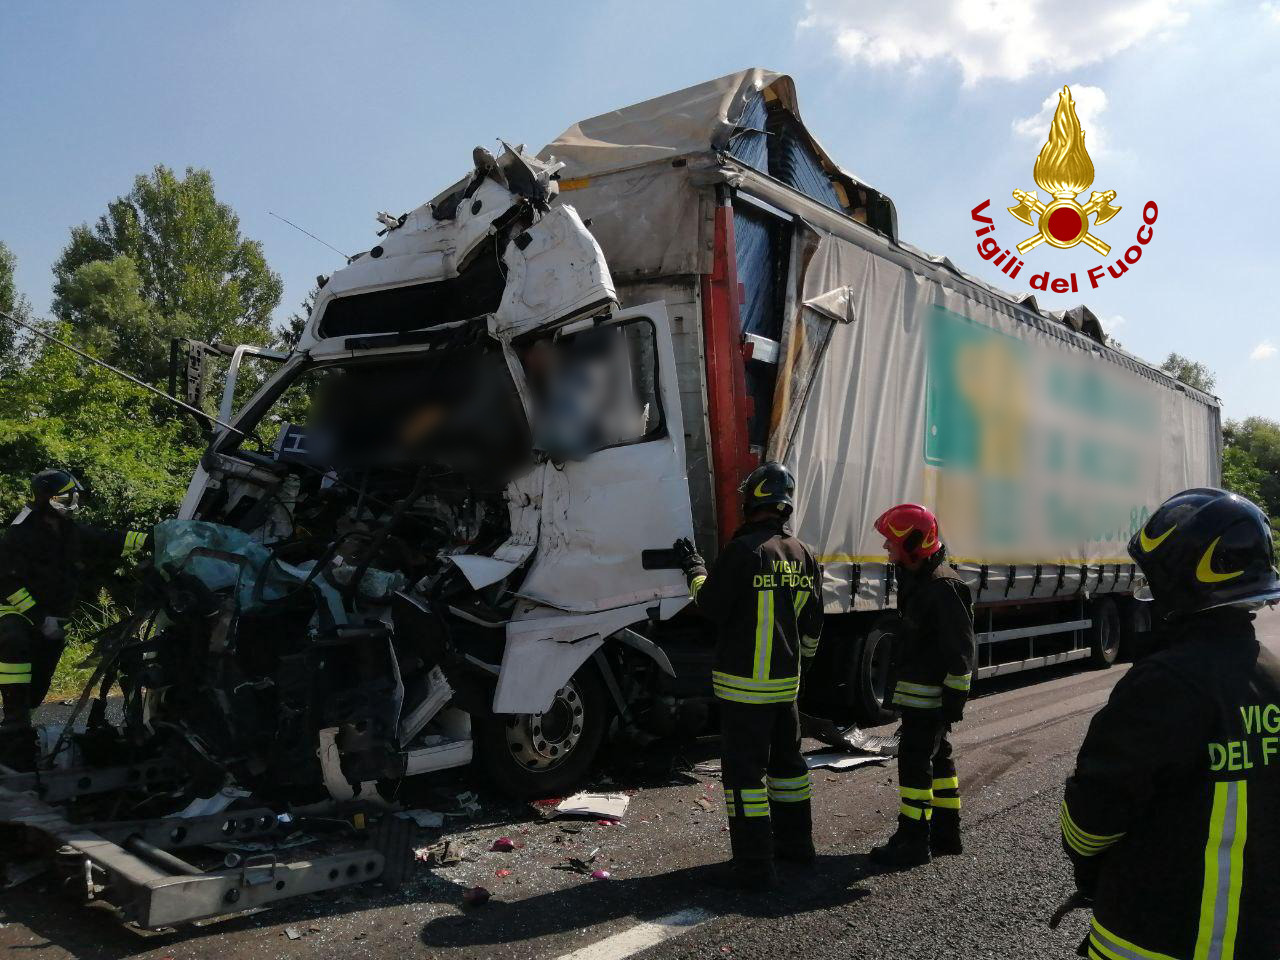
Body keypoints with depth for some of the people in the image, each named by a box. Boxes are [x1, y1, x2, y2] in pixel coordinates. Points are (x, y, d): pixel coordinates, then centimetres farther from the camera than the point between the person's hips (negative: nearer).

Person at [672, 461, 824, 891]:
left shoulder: (743, 550, -17)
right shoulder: (803, 555, 7)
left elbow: (711, 606, -10)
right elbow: (812, 624, 14)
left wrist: (694, 568, 7)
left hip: (744, 682, -7)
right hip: (787, 680, 8)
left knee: (744, 770, -1)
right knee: (786, 759, 22)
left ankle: (754, 864, 2)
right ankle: (795, 841, 36)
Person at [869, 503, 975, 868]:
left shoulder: (943, 588, -21)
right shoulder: (917, 579, 11)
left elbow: (961, 650, -21)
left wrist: (955, 700, -19)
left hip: (929, 697, -10)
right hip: (918, 695, 10)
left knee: (914, 761, -5)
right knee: (937, 758, 17)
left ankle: (913, 841, 3)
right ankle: (945, 833, 28)